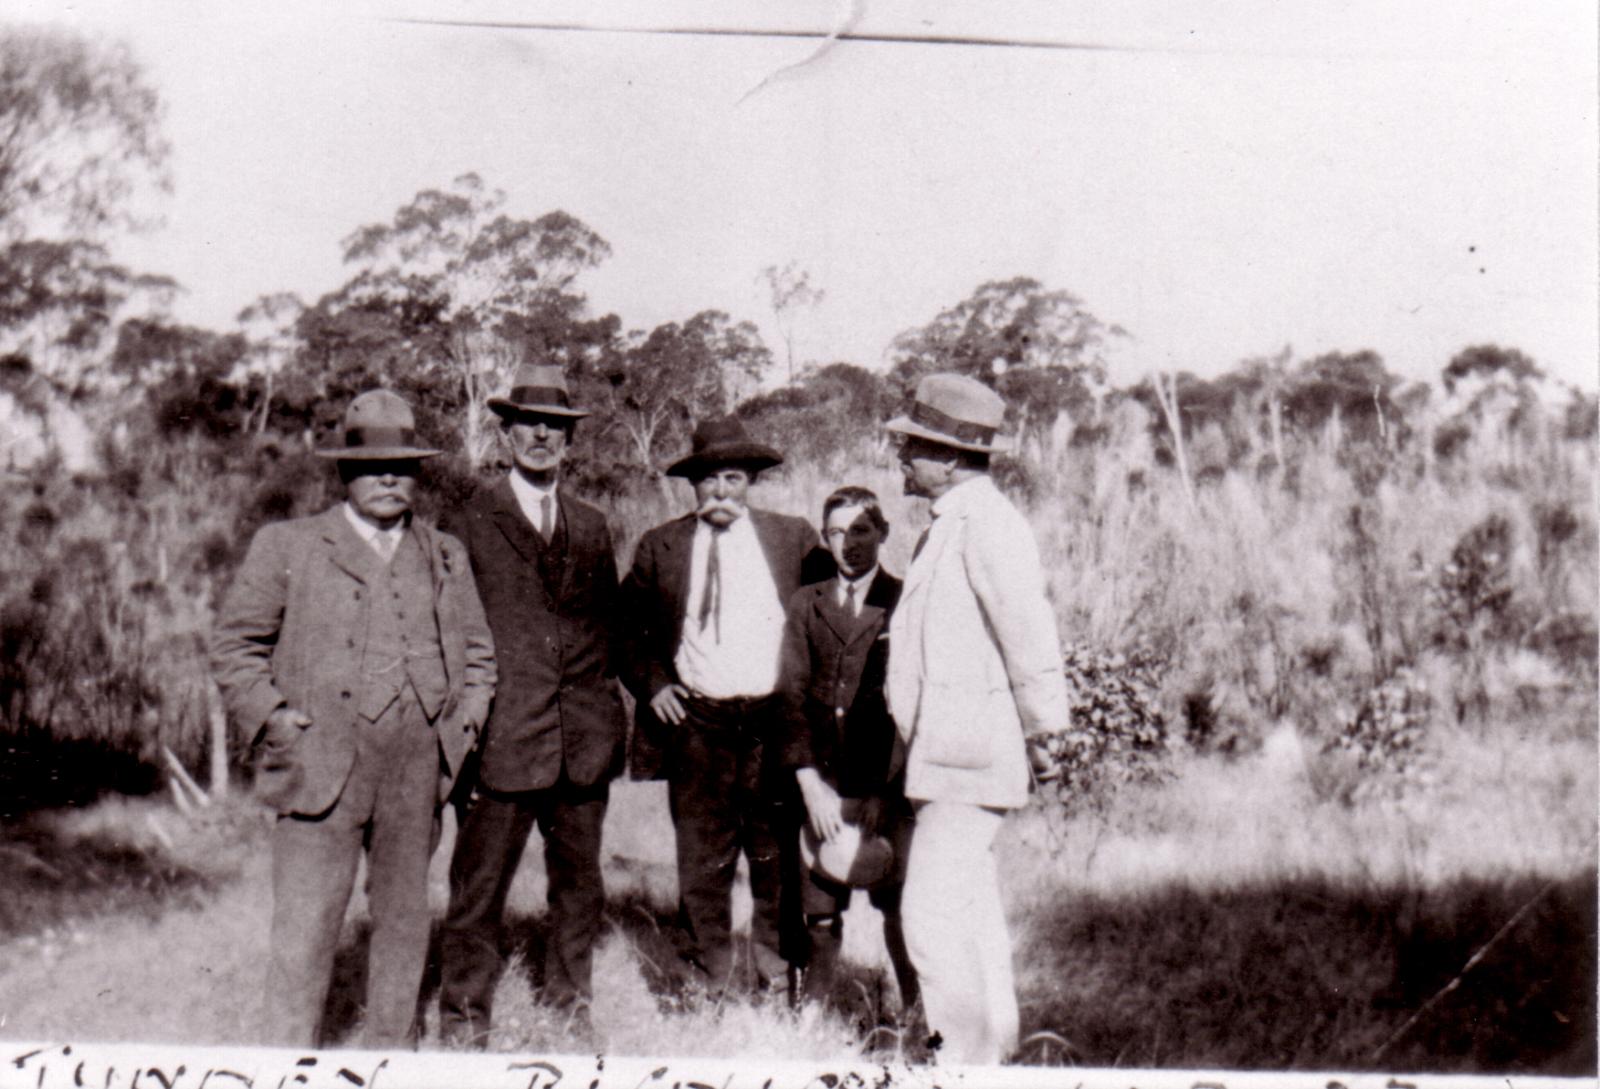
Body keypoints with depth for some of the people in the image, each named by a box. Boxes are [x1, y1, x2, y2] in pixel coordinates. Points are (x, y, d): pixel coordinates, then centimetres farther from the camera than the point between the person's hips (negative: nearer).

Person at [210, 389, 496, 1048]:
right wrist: (276, 722, -6)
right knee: (306, 930, -3)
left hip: (417, 771, 4)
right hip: (320, 766, -3)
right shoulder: (287, 546, 4)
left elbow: (478, 652, 21)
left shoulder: (446, 556, 14)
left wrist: (463, 727, 8)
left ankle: (391, 1055, 26)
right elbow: (234, 644, 4)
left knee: (405, 920, 12)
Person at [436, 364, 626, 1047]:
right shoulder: (465, 526, 2)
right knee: (478, 893, 1)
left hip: (584, 743, 4)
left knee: (580, 884, 13)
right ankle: (463, 1023, 15)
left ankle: (571, 1009, 29)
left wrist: (603, 708, 11)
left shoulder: (592, 529, 15)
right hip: (504, 739, -4)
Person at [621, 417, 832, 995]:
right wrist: (650, 683, 3)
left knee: (780, 862, 7)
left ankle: (778, 985, 21)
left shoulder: (794, 538, 6)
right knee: (702, 865, 5)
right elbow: (629, 625, 16)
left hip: (776, 724, 0)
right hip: (696, 725, 0)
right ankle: (710, 986, 18)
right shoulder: (659, 547, 8)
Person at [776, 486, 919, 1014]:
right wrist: (811, 784, -4)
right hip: (824, 786, 2)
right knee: (820, 915, 5)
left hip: (890, 788, -2)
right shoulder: (805, 604, 13)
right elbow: (792, 695, 6)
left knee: (901, 912, -1)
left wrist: (888, 788, -7)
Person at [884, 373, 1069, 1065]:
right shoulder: (951, 522, 16)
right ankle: (991, 1046, 27)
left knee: (932, 910, -8)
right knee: (970, 909, 16)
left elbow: (1030, 632, -19)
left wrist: (1044, 730, -14)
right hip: (947, 749, 10)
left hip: (971, 749, -10)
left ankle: (965, 1055, 2)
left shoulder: (985, 521, -16)